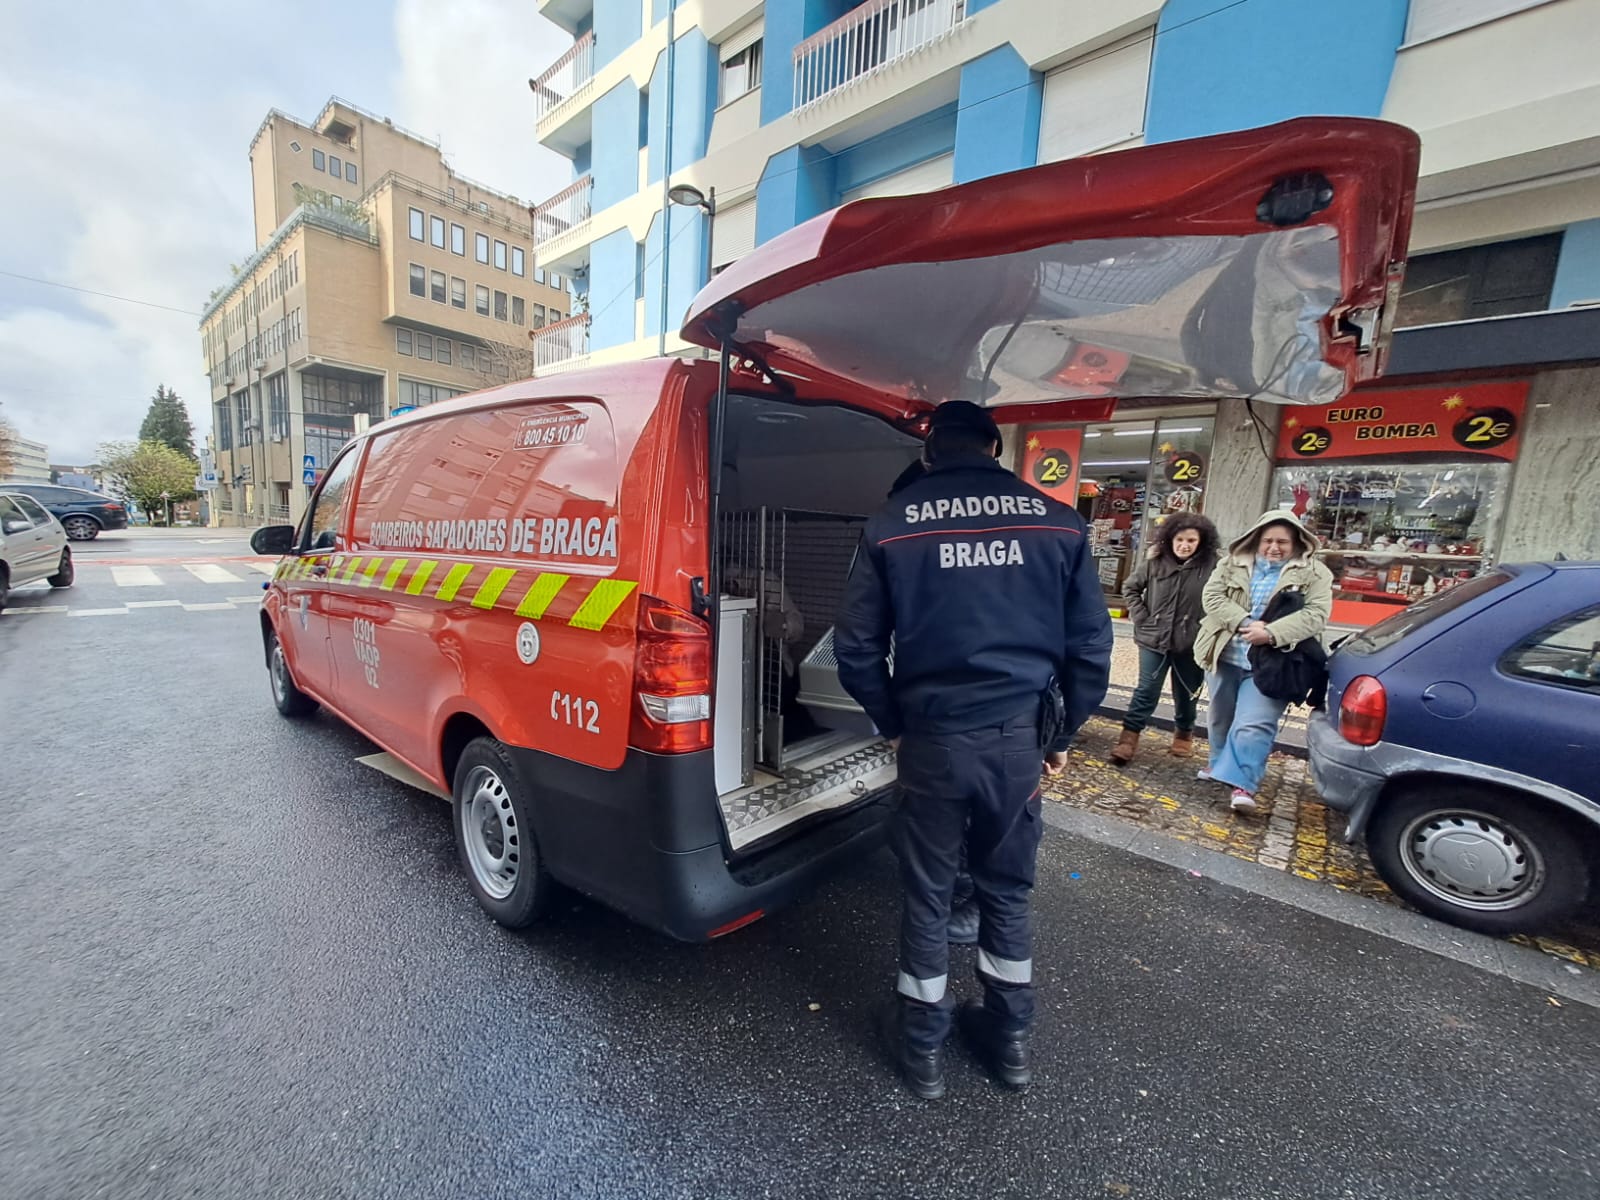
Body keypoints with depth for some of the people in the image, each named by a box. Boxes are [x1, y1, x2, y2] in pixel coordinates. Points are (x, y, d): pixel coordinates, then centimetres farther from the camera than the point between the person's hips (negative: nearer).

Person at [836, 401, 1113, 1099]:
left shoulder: (893, 525, -5)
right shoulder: (1058, 522, 0)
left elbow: (856, 650, -4)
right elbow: (1090, 644, 4)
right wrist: (1061, 733, 15)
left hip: (933, 739, -2)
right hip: (1021, 738, 3)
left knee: (926, 897, 16)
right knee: (1006, 891, 22)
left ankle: (922, 1048, 36)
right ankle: (1009, 1039, 43)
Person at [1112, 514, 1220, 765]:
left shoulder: (1212, 566, -9)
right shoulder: (1155, 563, -3)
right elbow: (1130, 588, 8)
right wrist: (1141, 617, 0)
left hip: (1191, 643, 0)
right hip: (1154, 639, 0)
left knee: (1186, 694, 16)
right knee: (1146, 691, 1)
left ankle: (1184, 734, 39)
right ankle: (1129, 738, 5)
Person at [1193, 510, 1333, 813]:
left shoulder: (1314, 575, 0)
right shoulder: (1232, 564, 5)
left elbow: (1316, 615, -12)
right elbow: (1212, 597, -6)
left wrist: (1270, 633, -26)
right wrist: (1244, 623, -20)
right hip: (1225, 657, 3)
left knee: (1253, 725, -14)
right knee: (1222, 718, 18)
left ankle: (1243, 783, -6)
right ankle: (1220, 763, 38)